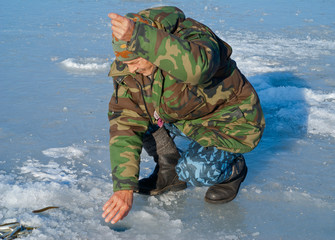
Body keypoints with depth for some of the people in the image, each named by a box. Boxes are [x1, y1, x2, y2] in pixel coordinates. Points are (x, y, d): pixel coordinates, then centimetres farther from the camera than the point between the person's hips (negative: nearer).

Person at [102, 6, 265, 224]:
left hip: (231, 123, -6)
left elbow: (195, 67, -60)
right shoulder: (129, 69, -14)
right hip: (184, 119, 7)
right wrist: (124, 187, -24)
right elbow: (126, 126, -17)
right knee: (132, 113, -11)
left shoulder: (194, 38, -33)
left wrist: (139, 37, -67)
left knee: (195, 170, -30)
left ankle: (232, 169, 6)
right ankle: (169, 170, 6)